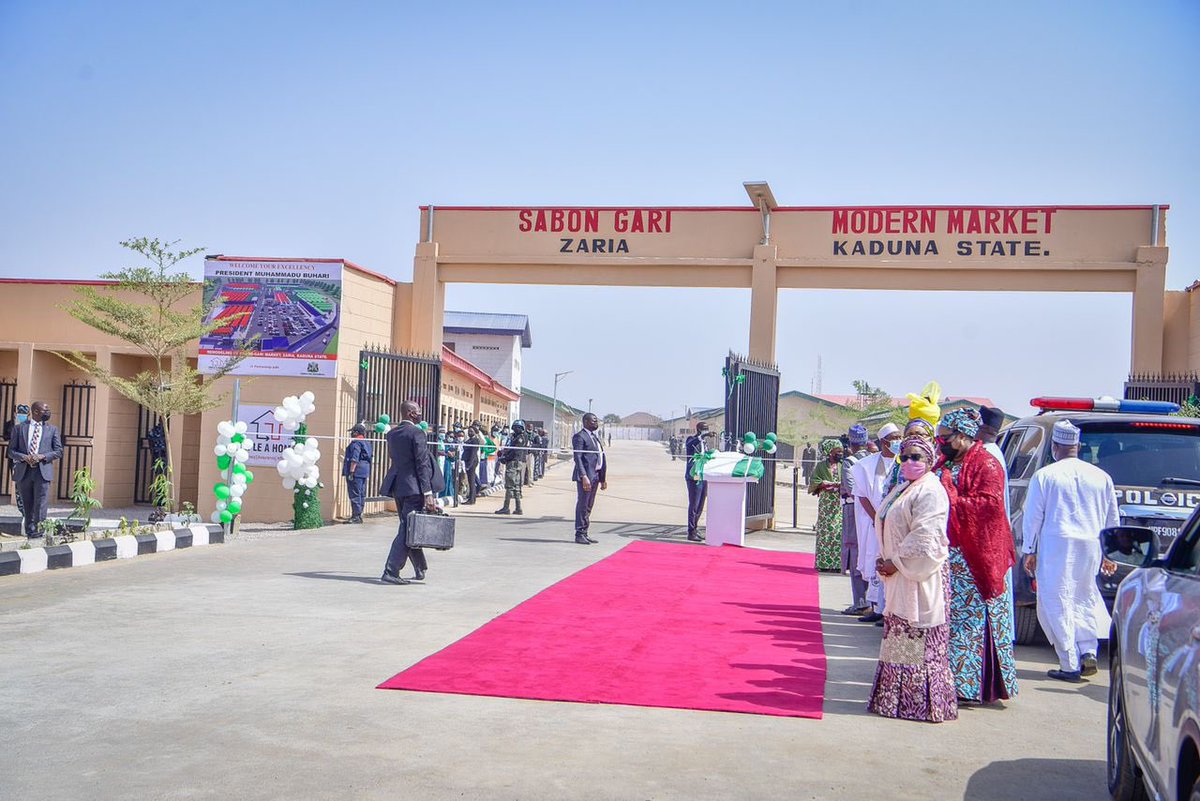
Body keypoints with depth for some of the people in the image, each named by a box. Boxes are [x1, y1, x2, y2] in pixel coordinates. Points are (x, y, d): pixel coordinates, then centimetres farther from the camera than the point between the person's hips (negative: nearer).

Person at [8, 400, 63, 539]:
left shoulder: (52, 429, 10)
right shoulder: (19, 428, 8)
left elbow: (58, 451, 7)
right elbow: (11, 451, 7)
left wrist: (42, 457, -10)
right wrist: (24, 457, -12)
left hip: (43, 471, -1)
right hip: (23, 471, 1)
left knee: (41, 503, -10)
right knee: (27, 505, 6)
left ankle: (39, 530, -10)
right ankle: (30, 531, 13)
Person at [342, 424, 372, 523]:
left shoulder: (356, 443, -13)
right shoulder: (367, 443, 16)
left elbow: (354, 459, -21)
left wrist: (351, 472, -21)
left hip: (356, 471, -9)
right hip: (365, 471, 9)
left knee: (355, 494, -8)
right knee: (362, 494, 12)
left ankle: (356, 516, -9)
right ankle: (359, 515, 17)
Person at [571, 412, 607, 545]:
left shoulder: (595, 436, 19)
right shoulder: (579, 436, -8)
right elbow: (578, 458, -15)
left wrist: (603, 478, 15)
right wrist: (584, 477, -23)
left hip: (595, 476, 9)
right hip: (585, 476, -9)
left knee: (589, 506, 12)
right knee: (582, 505, -5)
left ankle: (584, 533, 18)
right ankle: (579, 534, 0)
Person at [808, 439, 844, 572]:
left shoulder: (842, 466, 13)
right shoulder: (821, 466, 5)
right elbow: (814, 482, -3)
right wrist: (834, 484, -11)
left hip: (840, 504, 2)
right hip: (826, 504, -2)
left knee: (839, 533, -4)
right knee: (825, 532, -5)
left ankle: (836, 563, -1)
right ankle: (824, 563, -1)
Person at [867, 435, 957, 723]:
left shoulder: (930, 491, -13)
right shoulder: (902, 489, 17)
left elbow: (924, 539, -21)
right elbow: (888, 529, 22)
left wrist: (896, 563, -17)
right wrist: (884, 560, 7)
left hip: (920, 575, -10)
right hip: (900, 574, 10)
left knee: (918, 638, -5)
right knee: (899, 638, 14)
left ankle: (921, 702, 3)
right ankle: (897, 698, 22)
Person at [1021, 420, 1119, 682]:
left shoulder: (1044, 476, -4)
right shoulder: (1101, 476, 7)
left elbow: (1033, 516, -2)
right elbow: (1112, 519, 13)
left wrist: (1029, 550, 6)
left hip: (1056, 545, -4)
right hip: (1091, 547, 4)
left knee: (1056, 603, 2)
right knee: (1084, 598, 20)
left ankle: (1071, 666, 1)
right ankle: (1088, 651, 7)